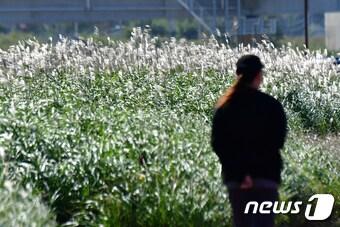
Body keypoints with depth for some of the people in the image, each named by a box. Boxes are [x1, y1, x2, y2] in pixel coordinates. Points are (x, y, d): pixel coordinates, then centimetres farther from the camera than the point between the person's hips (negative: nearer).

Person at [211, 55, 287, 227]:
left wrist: (241, 173, -7)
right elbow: (277, 141, -9)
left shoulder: (224, 107, 3)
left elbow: (217, 143, -2)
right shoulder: (271, 105, -5)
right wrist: (254, 169, -6)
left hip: (234, 176, 3)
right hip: (266, 175, -2)